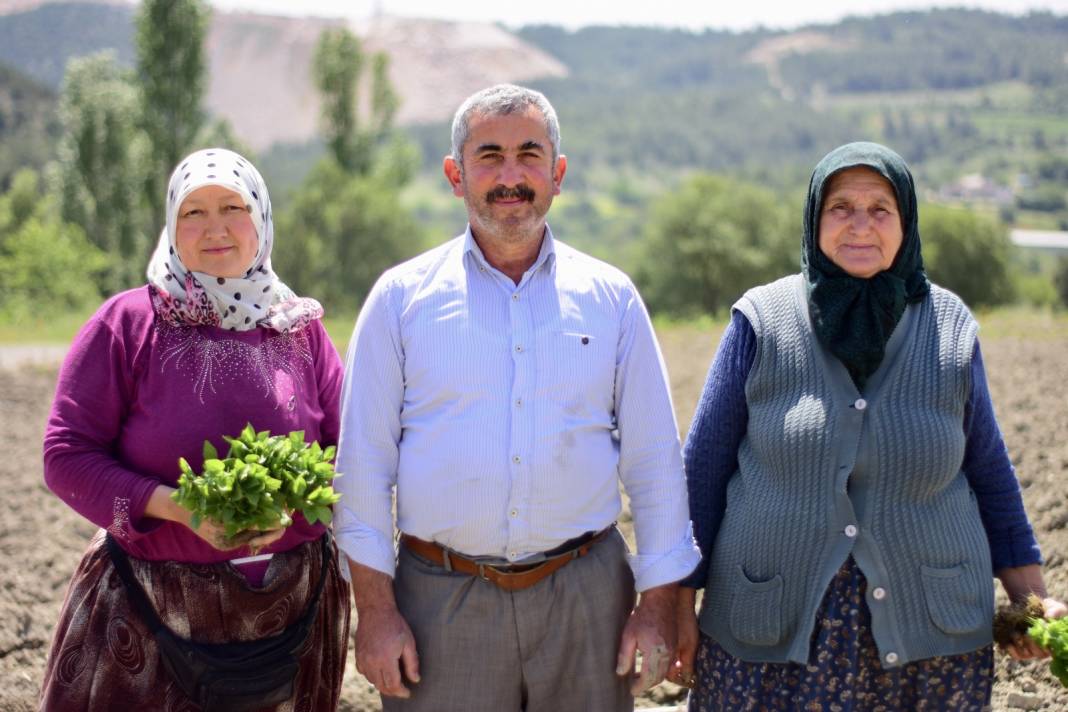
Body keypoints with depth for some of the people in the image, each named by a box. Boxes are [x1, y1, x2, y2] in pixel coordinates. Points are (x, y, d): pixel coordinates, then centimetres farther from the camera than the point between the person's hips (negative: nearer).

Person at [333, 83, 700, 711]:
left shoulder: (611, 297, 5)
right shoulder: (402, 297, 1)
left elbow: (654, 459, 6)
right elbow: (365, 461, 0)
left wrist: (660, 604, 2)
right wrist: (375, 607, -6)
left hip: (585, 593, 1)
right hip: (442, 603, -1)